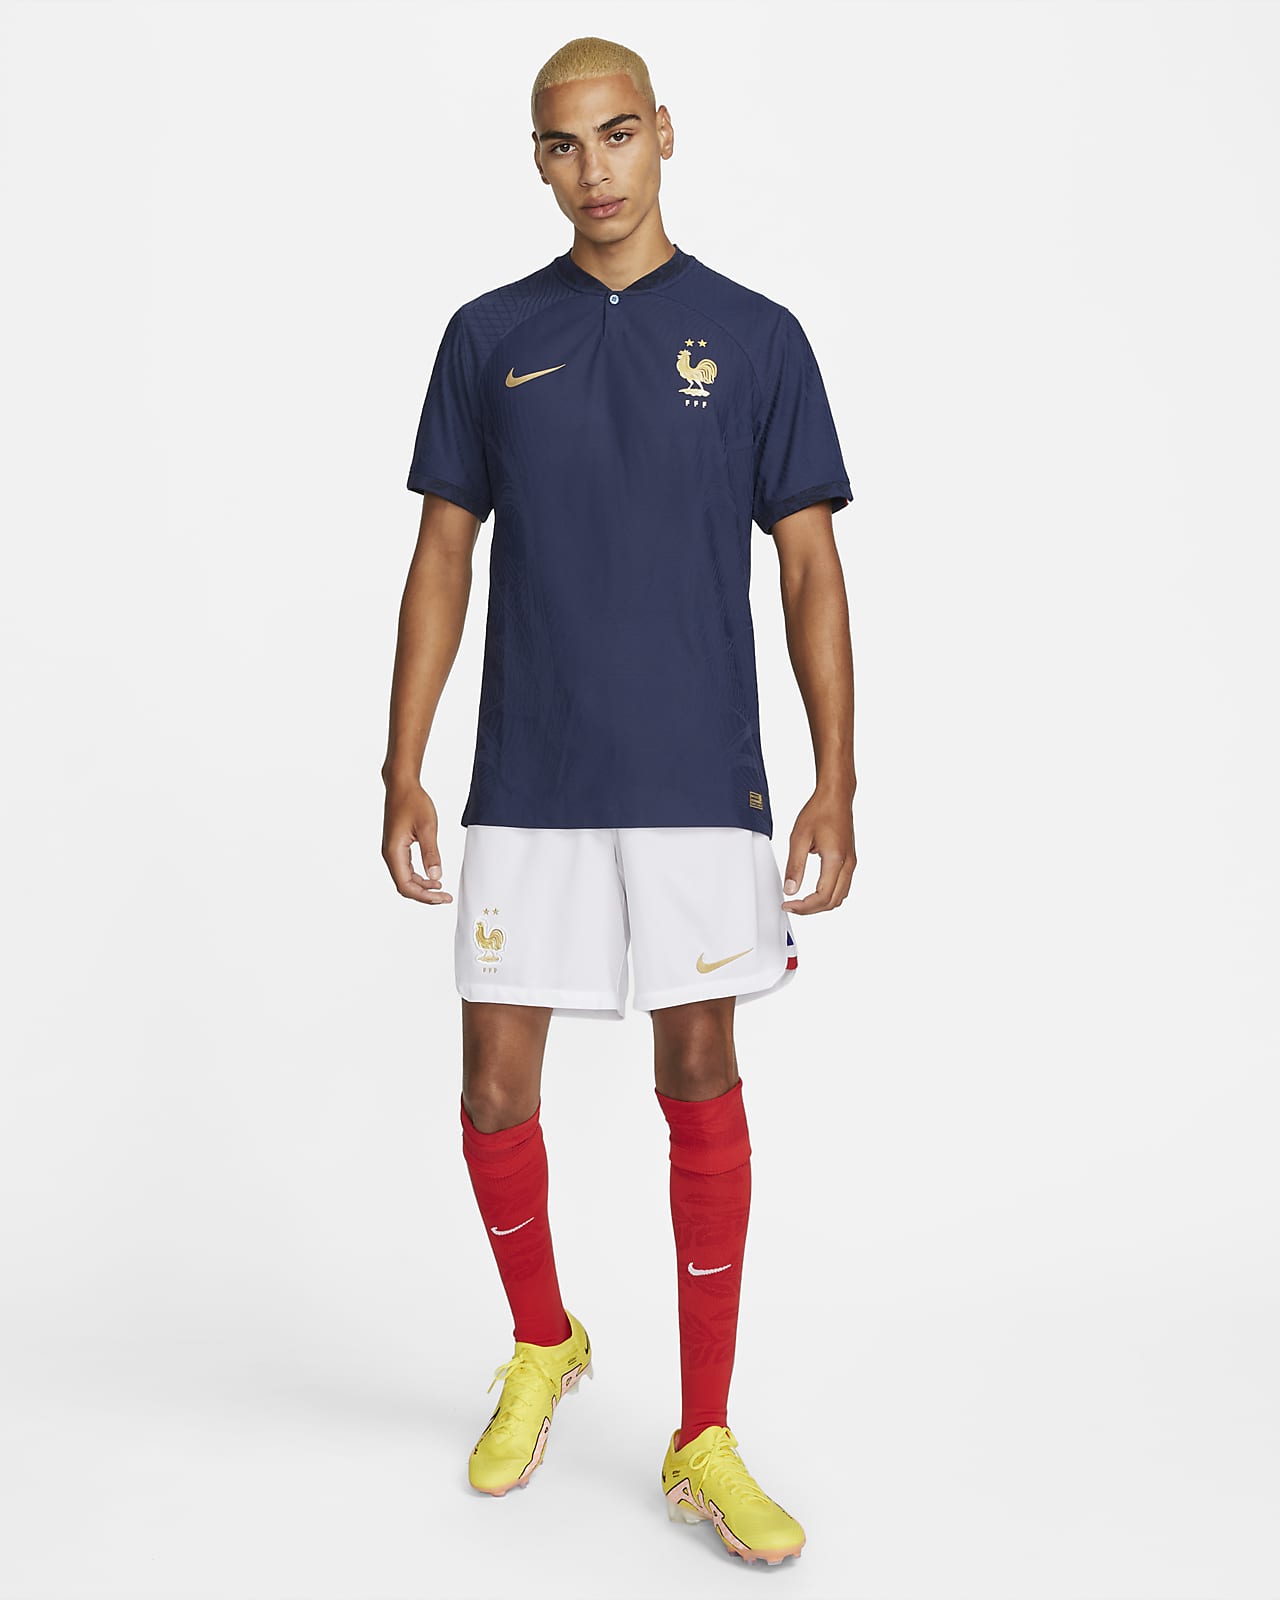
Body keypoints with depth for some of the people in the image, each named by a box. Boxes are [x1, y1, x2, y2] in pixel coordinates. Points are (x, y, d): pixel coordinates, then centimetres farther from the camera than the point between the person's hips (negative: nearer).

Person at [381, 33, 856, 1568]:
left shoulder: (754, 337, 2)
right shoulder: (489, 336, 7)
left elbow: (811, 574, 2)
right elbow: (442, 561, 7)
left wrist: (837, 786, -5)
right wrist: (401, 774, 1)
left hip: (701, 780, -1)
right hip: (526, 786, 2)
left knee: (700, 1078, 3)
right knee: (496, 1085, 4)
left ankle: (703, 1441, 15)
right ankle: (541, 1347, 32)